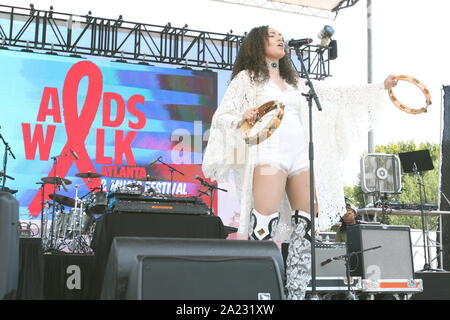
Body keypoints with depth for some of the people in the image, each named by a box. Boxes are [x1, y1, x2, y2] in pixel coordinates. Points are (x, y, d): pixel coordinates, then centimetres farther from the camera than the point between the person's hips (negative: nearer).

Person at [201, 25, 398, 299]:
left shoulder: (294, 81, 26)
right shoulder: (247, 77, 11)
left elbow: (337, 96, 25)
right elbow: (221, 116, 4)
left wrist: (381, 88, 22)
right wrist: (242, 119, -19)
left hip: (300, 157, 6)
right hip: (269, 155, -6)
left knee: (307, 227, -1)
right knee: (264, 230, -15)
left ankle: (296, 293, 3)